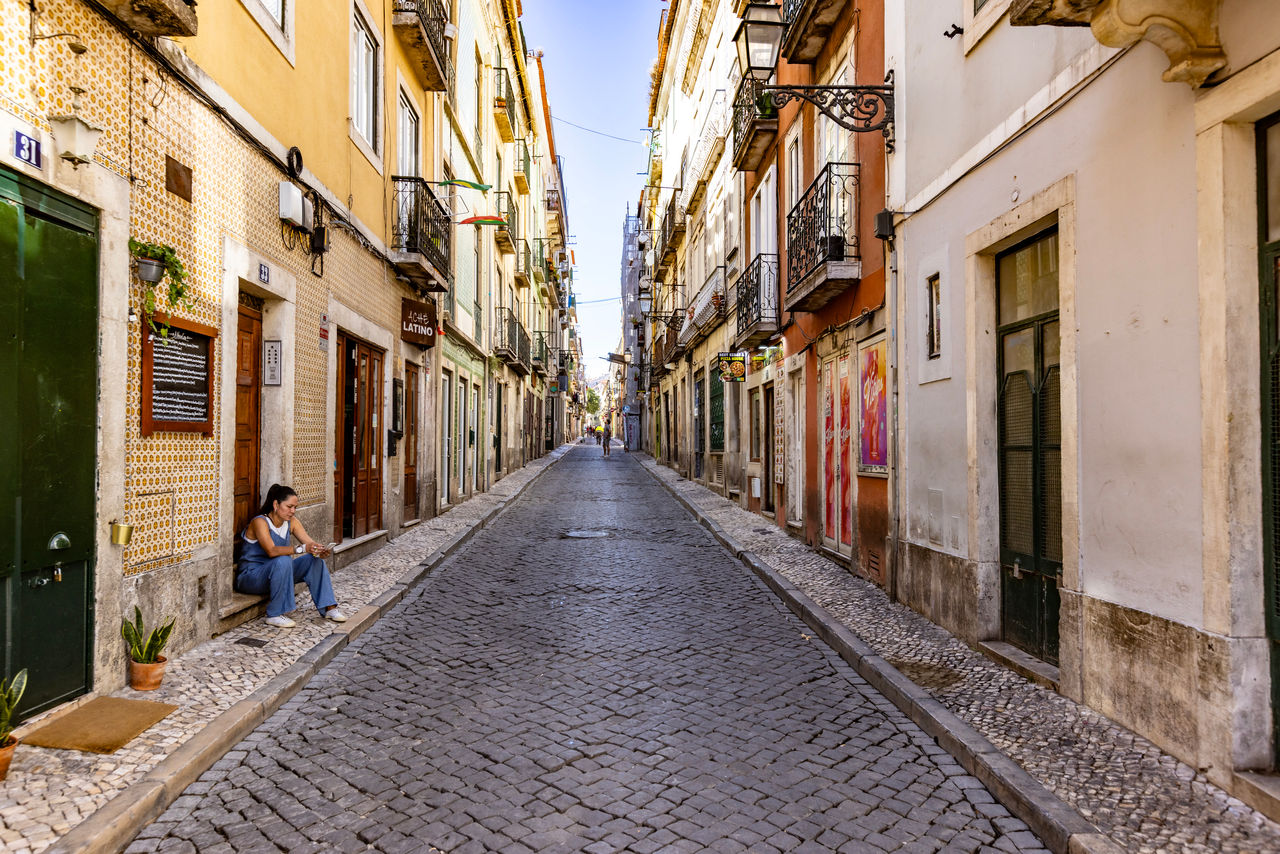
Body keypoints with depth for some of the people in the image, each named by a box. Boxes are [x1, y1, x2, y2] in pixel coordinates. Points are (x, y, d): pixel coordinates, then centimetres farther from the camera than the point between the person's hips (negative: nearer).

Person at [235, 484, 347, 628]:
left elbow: (310, 543, -8)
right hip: (250, 576, -7)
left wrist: (322, 551, -31)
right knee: (283, 561, -35)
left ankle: (329, 607, -8)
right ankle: (274, 615, -26)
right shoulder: (260, 522, -20)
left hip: (277, 573, 7)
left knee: (314, 559, -12)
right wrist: (301, 549, -47)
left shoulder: (291, 522, 1)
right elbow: (272, 551, -35)